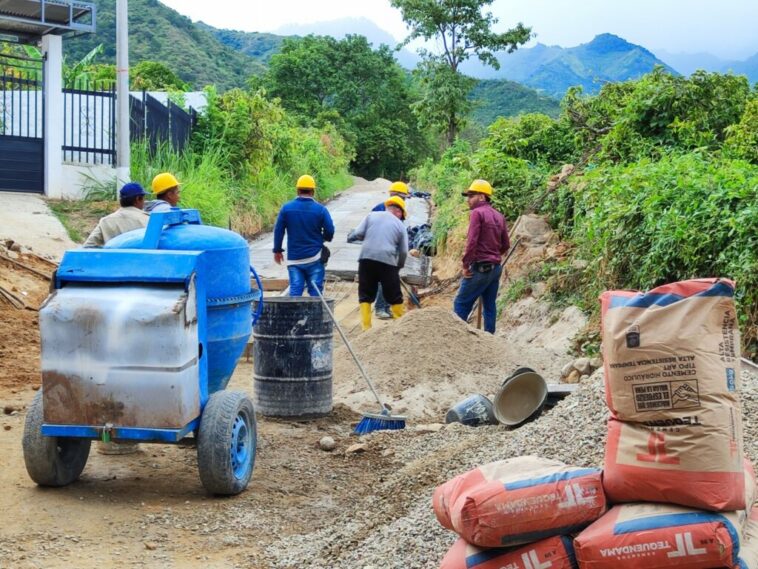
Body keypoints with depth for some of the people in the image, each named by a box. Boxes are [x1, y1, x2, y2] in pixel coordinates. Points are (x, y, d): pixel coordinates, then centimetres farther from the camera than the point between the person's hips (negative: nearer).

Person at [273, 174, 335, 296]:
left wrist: (277, 250, 13)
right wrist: (323, 238, 18)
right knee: (315, 290, 4)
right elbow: (330, 231, -5)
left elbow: (278, 230, 2)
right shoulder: (320, 210, -5)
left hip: (294, 258, 1)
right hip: (314, 258, -1)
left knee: (295, 291, 2)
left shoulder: (286, 208, -1)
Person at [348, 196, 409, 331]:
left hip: (366, 258, 1)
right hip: (388, 261, -1)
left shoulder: (372, 215, 11)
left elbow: (358, 233, 1)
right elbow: (403, 252, 8)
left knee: (365, 296, 9)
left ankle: (366, 326, 2)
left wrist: (350, 237, 22)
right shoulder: (400, 225, 10)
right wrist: (399, 266, 23)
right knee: (395, 297, 11)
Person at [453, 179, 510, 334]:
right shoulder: (499, 216, 13)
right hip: (496, 267, 8)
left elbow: (472, 241, -18)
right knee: (490, 306, 10)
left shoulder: (477, 213, -10)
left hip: (480, 268, -8)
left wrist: (465, 265, -12)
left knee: (461, 304, -3)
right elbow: (506, 244, 14)